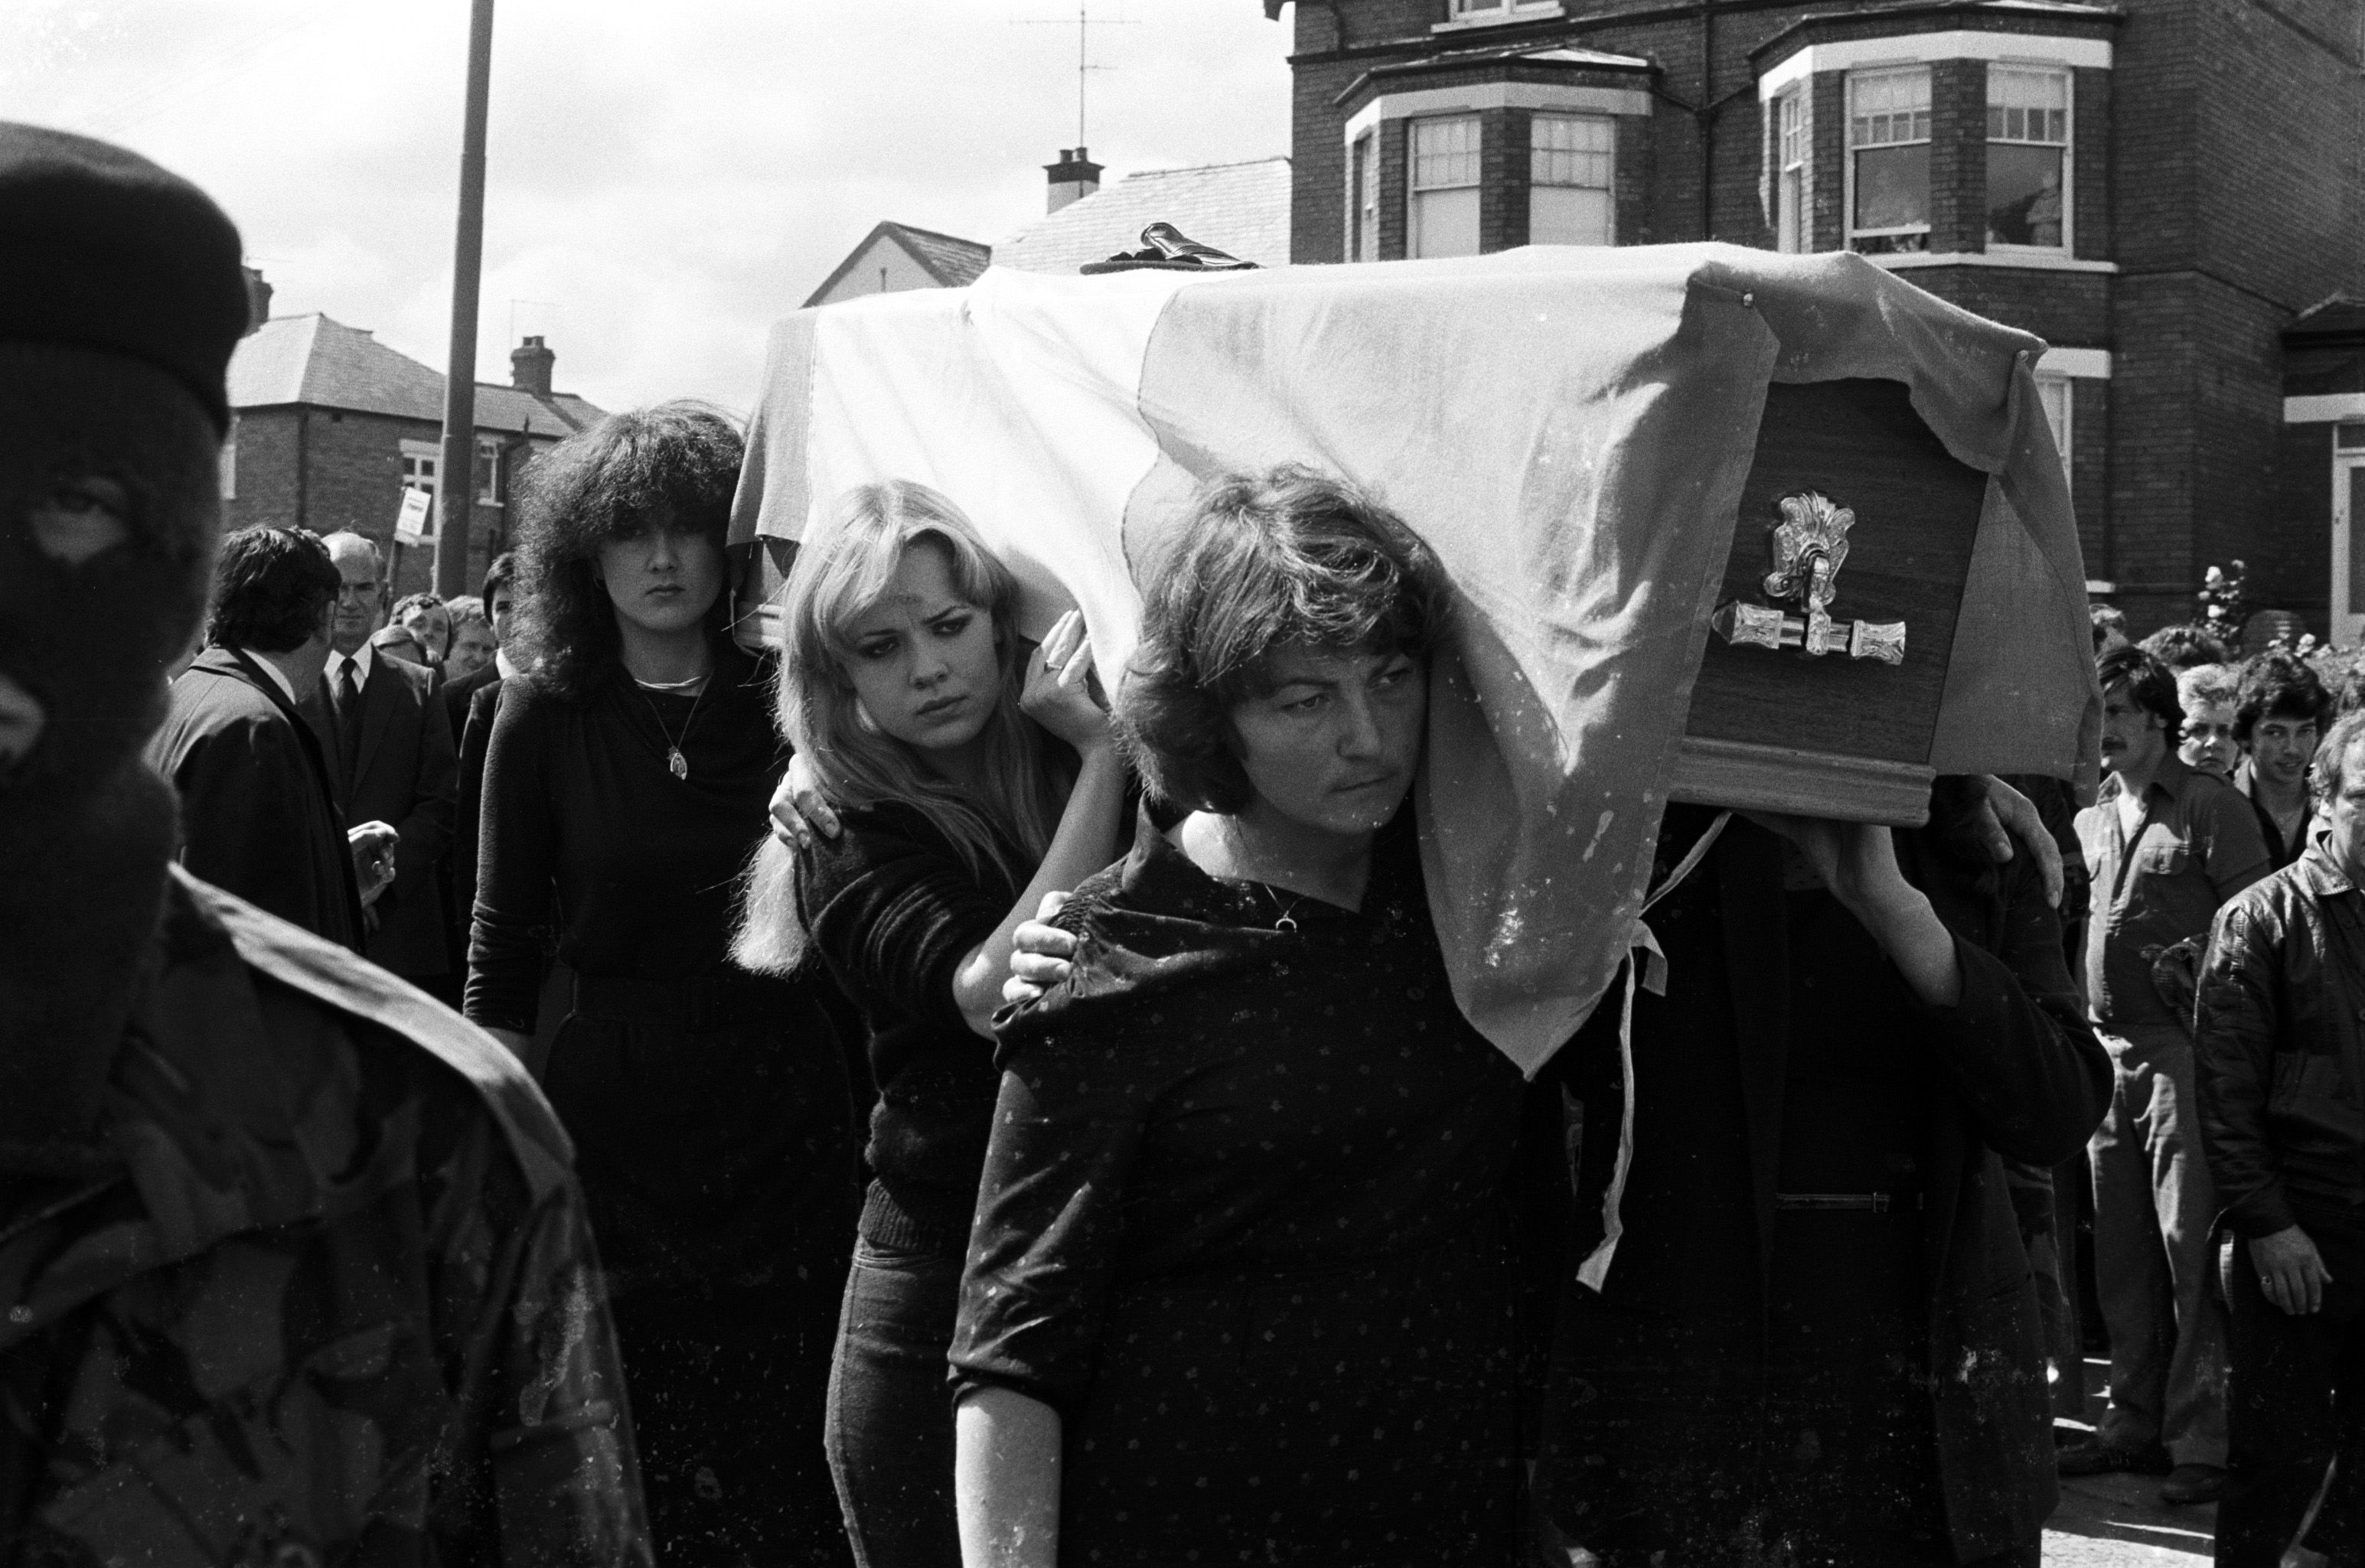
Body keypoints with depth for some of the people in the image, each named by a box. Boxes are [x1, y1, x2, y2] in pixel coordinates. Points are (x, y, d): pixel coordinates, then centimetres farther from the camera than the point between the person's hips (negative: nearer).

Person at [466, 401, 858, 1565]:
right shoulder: (547, 716, 1)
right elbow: (502, 943, 3)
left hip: (789, 1120, 1)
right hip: (620, 1129, -1)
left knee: (797, 1466, 5)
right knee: (628, 1471, 5)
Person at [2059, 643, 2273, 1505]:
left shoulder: (2211, 809, -5)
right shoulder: (2092, 818, 15)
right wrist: (2080, 1033, 15)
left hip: (2186, 1049, -7)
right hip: (2107, 1048, 7)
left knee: (2192, 1248, -6)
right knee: (2121, 1254, 11)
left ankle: (2202, 1440, -1)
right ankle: (2136, 1420, 21)